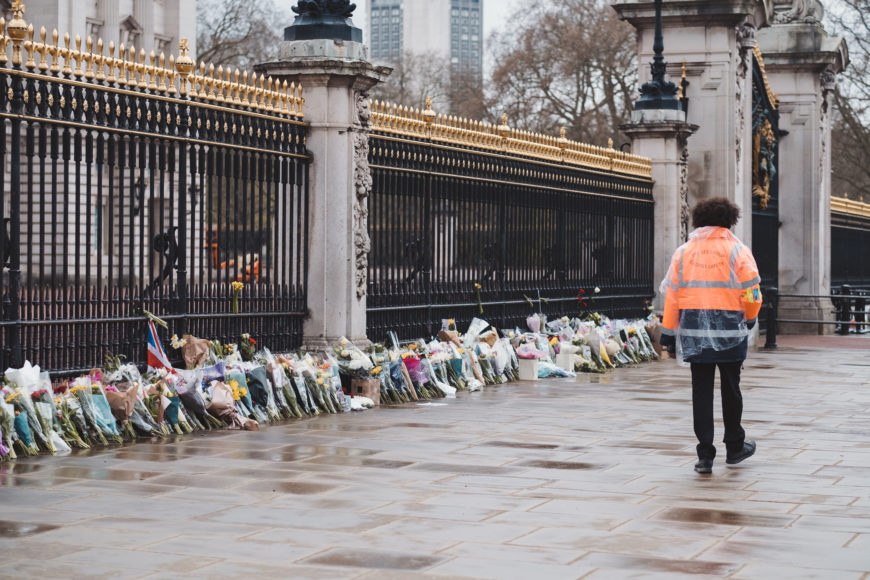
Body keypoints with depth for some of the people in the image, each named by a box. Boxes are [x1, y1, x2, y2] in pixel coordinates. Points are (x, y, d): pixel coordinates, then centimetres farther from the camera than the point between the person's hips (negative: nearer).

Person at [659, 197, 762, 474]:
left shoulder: (683, 251, 6)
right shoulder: (737, 251, -2)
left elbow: (671, 294, 3)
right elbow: (751, 293, -5)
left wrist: (669, 333, 7)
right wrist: (750, 318, 14)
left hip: (694, 331, 2)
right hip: (730, 331, -2)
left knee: (701, 391, 5)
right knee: (730, 388, 12)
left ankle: (705, 454, 2)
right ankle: (734, 447, 25)